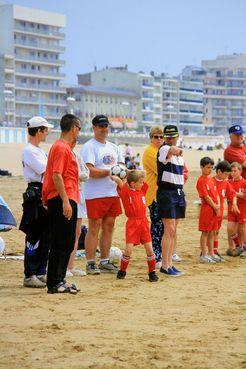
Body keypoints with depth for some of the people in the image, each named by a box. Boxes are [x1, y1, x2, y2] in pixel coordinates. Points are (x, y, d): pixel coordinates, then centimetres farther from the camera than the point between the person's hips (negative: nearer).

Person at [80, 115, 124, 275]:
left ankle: (105, 262, 18)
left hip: (113, 193, 7)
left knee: (109, 227, 10)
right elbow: (90, 170, -17)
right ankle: (91, 263, 1)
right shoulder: (89, 147, -7)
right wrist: (109, 172, -22)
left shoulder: (114, 147, 18)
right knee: (94, 228, -4)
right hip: (95, 194, -7)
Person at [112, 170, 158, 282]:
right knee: (129, 249, -10)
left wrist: (131, 172, 11)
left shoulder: (142, 190, 10)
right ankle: (122, 271, 11)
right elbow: (118, 181, -20)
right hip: (132, 223, -5)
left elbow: (144, 173, 13)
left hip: (144, 222, 5)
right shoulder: (125, 191, -6)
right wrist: (114, 177, -2)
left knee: (149, 249, 3)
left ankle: (152, 272, 14)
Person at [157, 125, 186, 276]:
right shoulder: (163, 149, -10)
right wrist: (179, 150, -25)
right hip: (166, 192, -8)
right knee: (170, 230, -11)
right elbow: (173, 149, -38)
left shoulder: (180, 154, 17)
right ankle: (165, 266, -6)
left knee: (173, 231, 10)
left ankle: (169, 263, 17)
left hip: (178, 192, 8)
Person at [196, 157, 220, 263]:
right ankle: (204, 256, -1)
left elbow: (216, 194, 15)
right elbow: (206, 196, -15)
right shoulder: (201, 181, -11)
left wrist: (218, 205, 0)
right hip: (207, 208, -8)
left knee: (212, 232, 12)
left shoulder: (211, 180, 15)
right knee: (205, 232, -4)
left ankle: (211, 254, 19)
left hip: (215, 209, 8)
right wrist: (215, 207, -11)